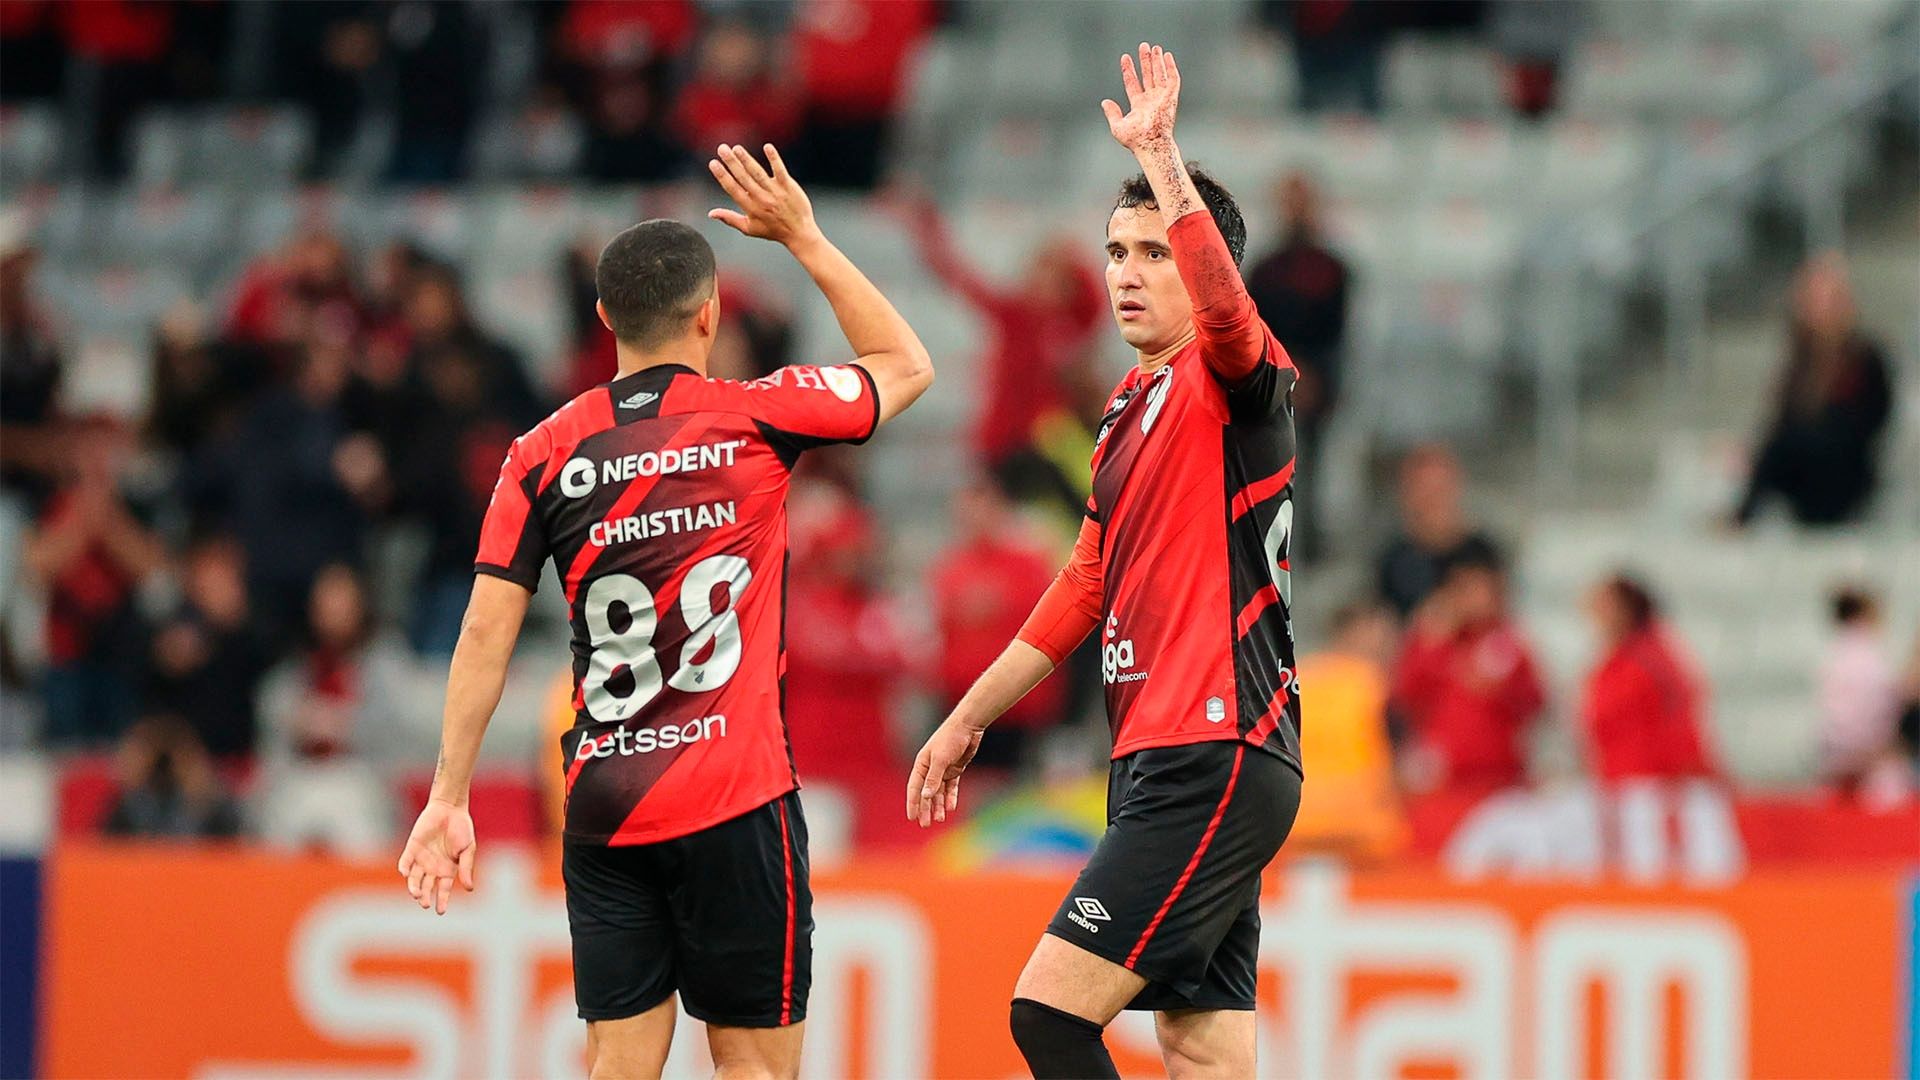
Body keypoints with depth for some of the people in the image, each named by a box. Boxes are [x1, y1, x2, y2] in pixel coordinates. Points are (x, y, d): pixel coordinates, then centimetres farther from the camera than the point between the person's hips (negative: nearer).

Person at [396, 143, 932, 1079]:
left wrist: (449, 798, 4)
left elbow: (485, 635, 0)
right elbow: (907, 365, 15)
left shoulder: (545, 453, 4)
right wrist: (804, 238, 17)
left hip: (602, 814, 3)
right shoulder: (755, 417, -2)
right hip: (733, 798, -3)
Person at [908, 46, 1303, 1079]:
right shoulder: (1132, 409, 19)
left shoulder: (1233, 379, -7)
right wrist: (968, 719, 31)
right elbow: (1085, 592, 28)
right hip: (1159, 761, 9)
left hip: (1217, 756, -9)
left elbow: (1223, 302, -32)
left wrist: (1159, 154, -35)